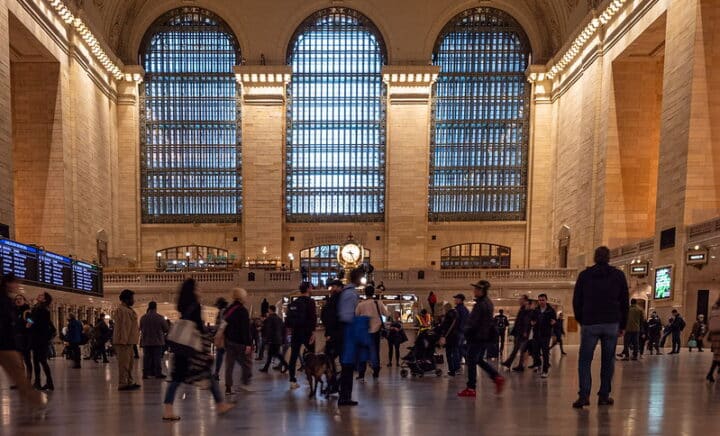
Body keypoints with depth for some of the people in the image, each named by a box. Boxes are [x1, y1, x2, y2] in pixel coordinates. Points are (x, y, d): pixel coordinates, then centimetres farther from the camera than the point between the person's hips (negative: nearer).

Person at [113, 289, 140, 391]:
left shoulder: (128, 310, 19)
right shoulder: (121, 310, -13)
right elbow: (121, 326, -20)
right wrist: (123, 341, -24)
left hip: (128, 341, 11)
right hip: (123, 341, -11)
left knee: (130, 363, 15)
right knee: (124, 363, -7)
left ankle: (130, 382, 23)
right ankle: (123, 384, -4)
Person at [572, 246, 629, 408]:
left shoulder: (584, 275, 5)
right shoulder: (618, 275, 7)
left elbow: (576, 301, 6)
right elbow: (625, 302, 8)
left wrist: (581, 321, 17)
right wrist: (622, 325, 14)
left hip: (589, 323, -1)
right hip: (611, 324, 1)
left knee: (584, 360, 1)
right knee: (608, 360, 9)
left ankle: (584, 395, -10)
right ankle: (604, 396, 8)